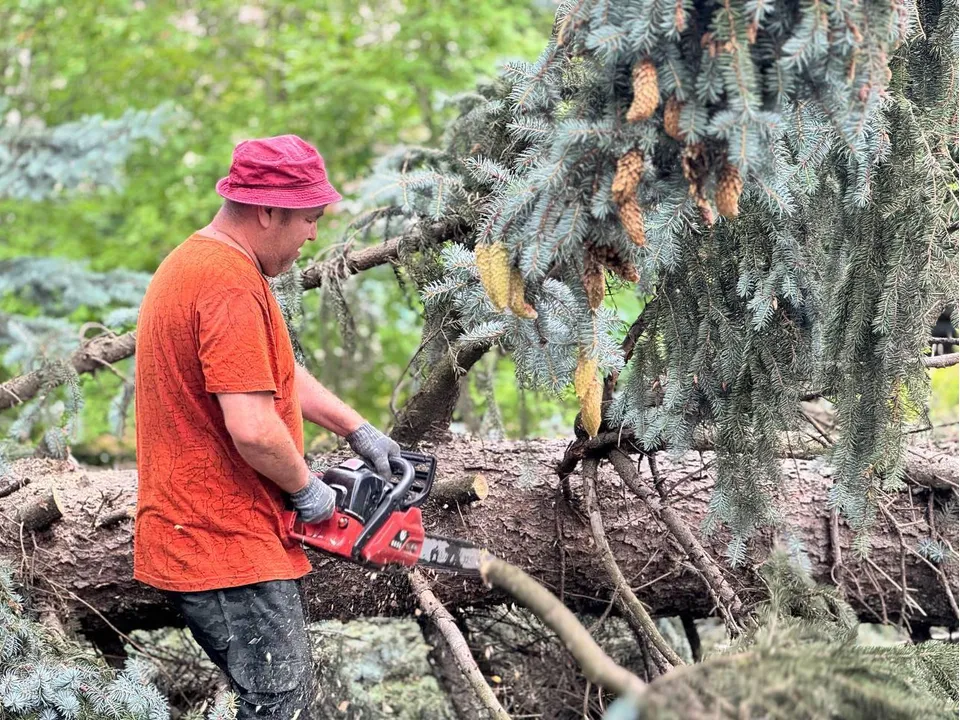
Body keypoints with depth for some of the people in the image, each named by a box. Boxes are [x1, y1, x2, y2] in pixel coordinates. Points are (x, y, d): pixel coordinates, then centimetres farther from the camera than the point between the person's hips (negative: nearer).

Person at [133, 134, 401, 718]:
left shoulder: (199, 263, 13)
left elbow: (279, 373, 23)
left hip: (199, 533, 11)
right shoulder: (233, 286, -22)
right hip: (226, 544, -11)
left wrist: (360, 431, 20)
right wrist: (307, 488, -10)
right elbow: (253, 428, -27)